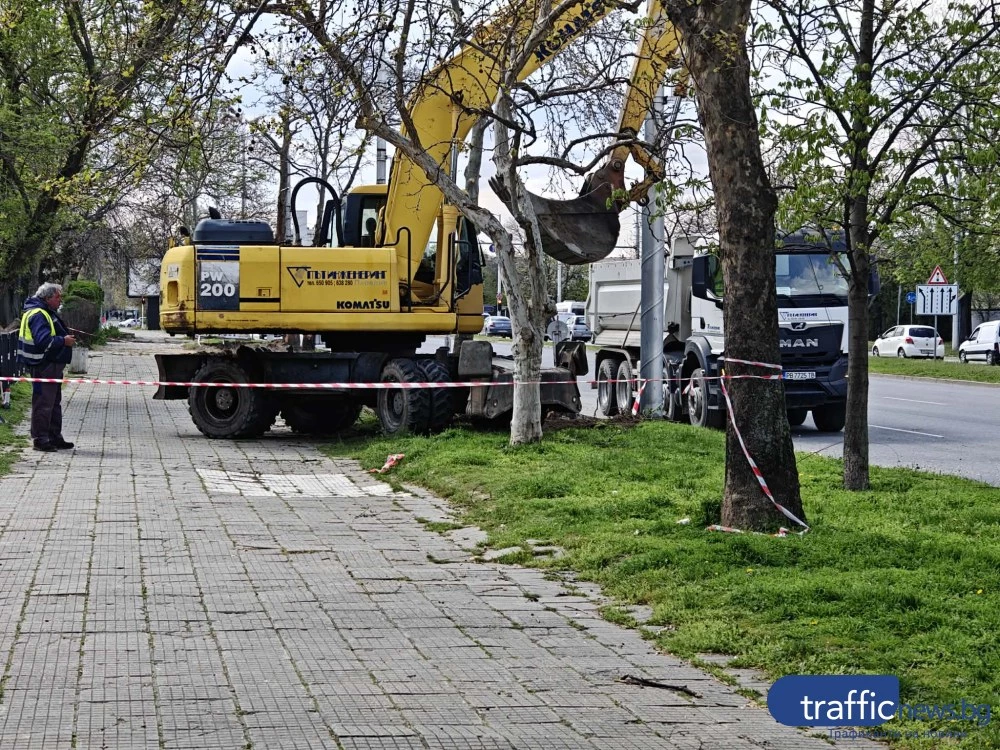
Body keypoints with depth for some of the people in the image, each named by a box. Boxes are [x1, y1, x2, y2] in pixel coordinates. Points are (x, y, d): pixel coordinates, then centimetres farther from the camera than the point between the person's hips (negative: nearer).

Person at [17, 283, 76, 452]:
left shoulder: (47, 313, 18)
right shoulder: (38, 315, -16)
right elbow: (43, 340, -27)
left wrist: (66, 336, 12)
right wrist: (63, 341, -20)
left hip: (52, 365, 11)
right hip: (42, 366, -11)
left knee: (54, 402, 16)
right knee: (43, 403, -7)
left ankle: (55, 437, 24)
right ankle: (40, 439, -3)